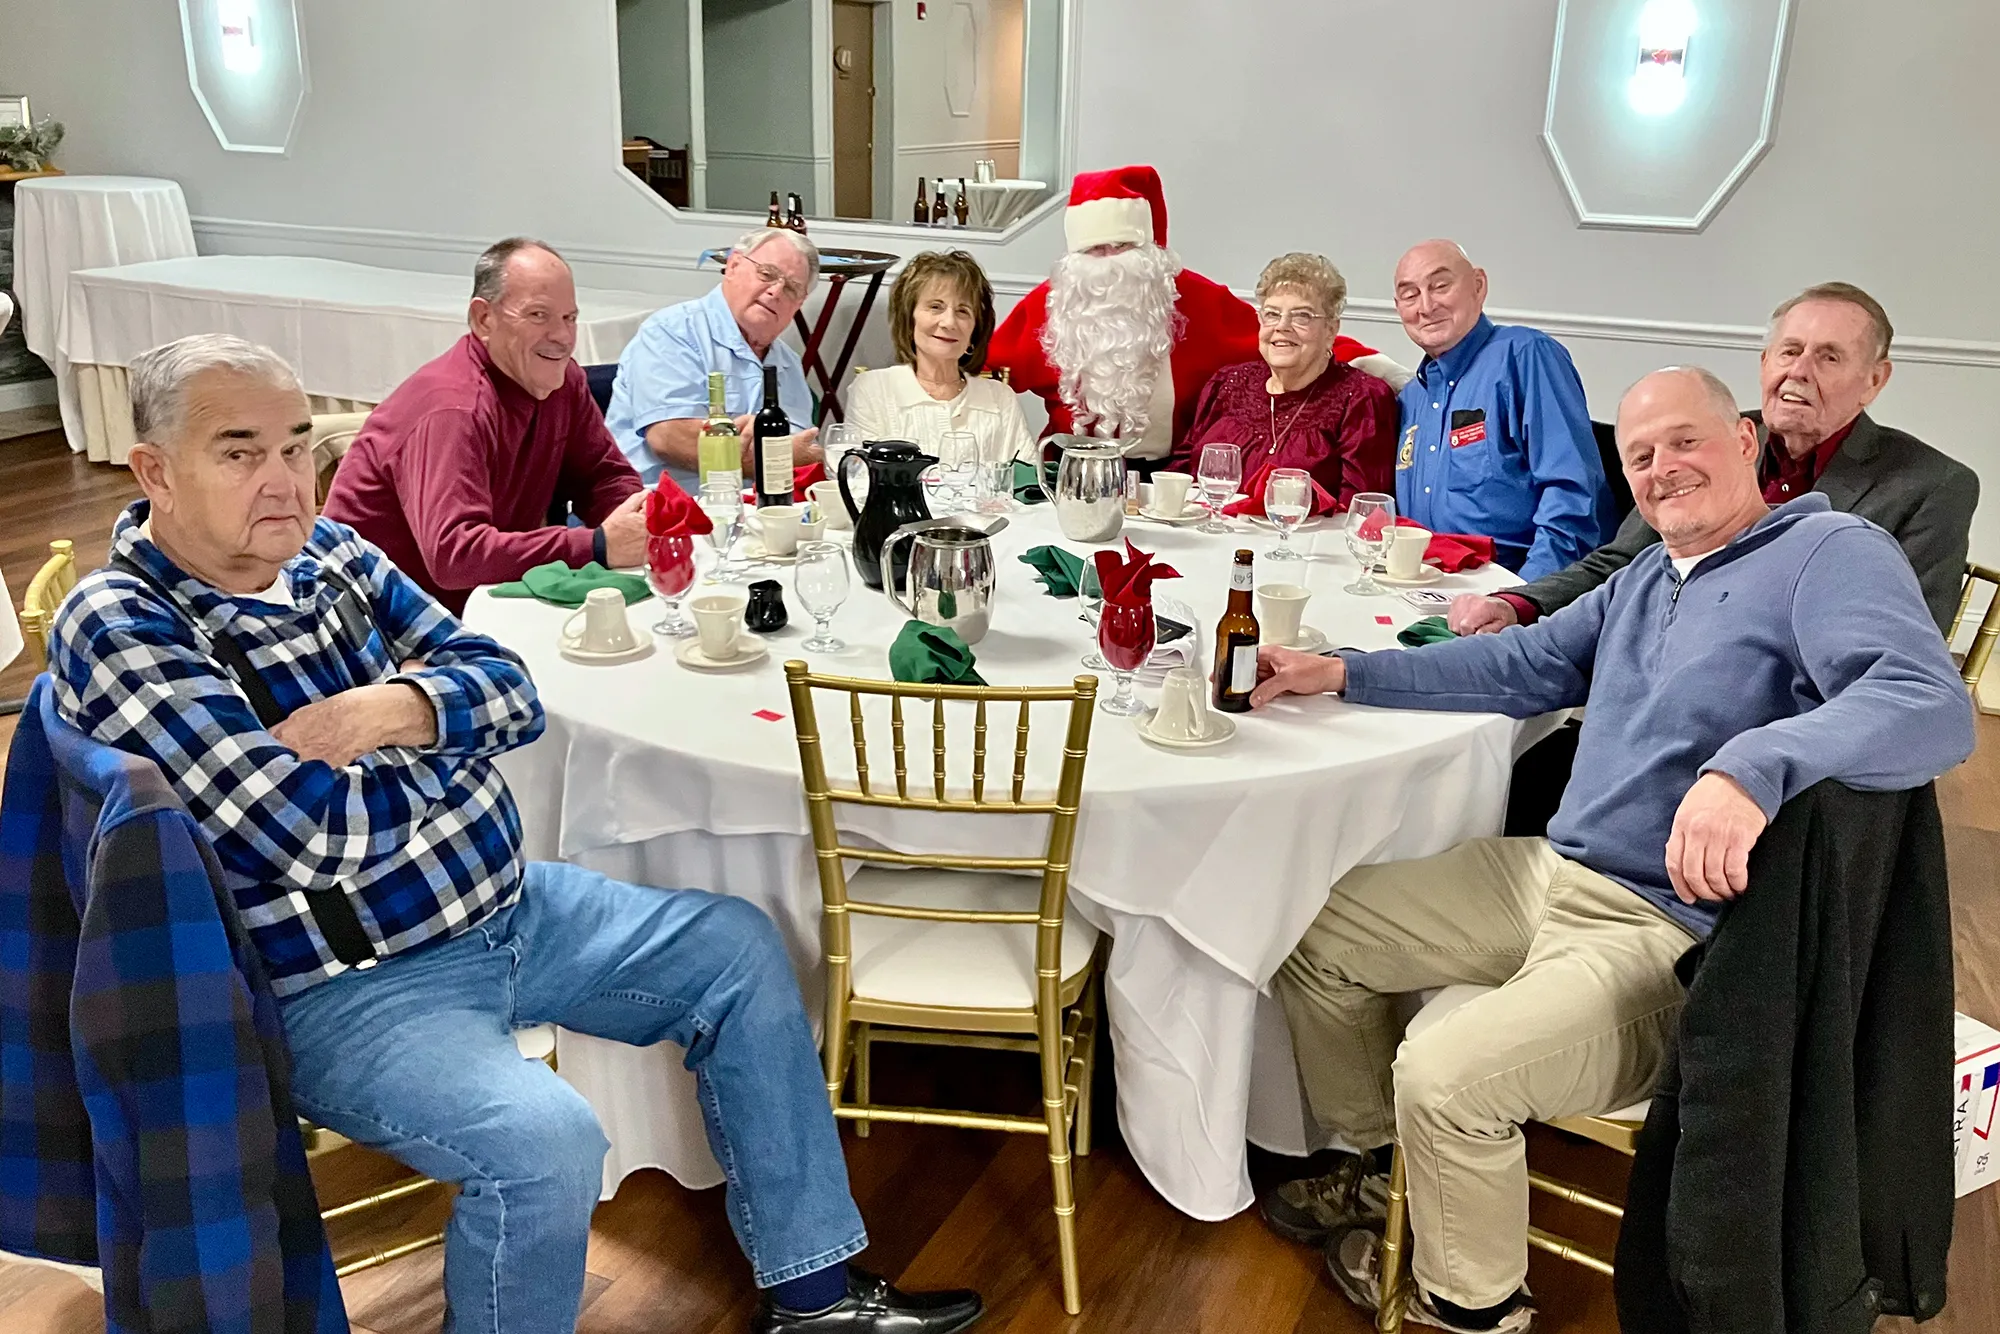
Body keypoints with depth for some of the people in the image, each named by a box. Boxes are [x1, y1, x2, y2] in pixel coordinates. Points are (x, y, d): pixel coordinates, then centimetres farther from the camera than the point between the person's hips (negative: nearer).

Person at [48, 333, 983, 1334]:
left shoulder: (329, 551, 5)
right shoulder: (119, 628, -16)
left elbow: (508, 688, 3)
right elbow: (300, 831, -25)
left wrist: (390, 709, -18)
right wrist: (438, 726, -8)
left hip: (507, 905, 8)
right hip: (344, 986, -8)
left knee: (738, 950, 8)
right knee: (546, 1143, -32)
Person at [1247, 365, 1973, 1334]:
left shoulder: (1830, 552, -11)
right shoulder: (1643, 580, 16)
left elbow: (1931, 706, -27)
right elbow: (1518, 669, 18)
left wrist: (1753, 765, -45)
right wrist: (1340, 673, 10)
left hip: (1672, 932, -9)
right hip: (1550, 874, 9)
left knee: (1442, 1079, -27)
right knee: (1311, 930, 7)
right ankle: (1374, 1167, 25)